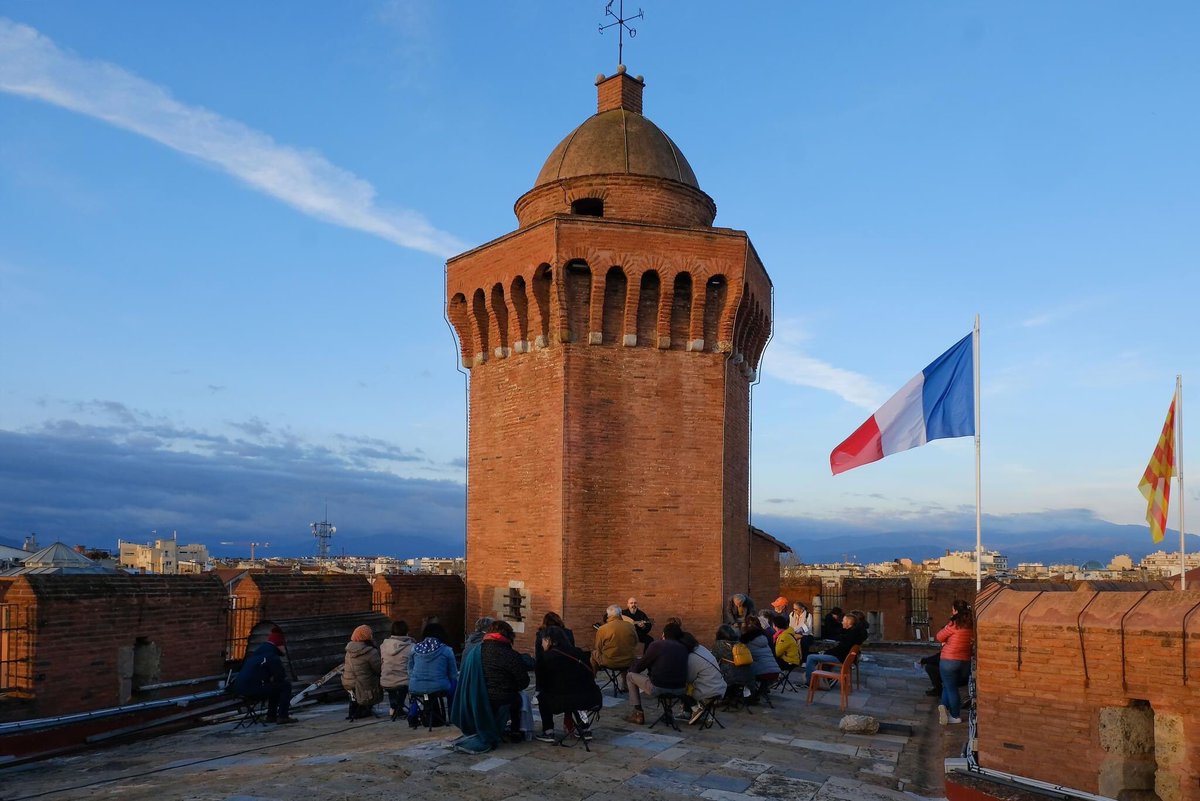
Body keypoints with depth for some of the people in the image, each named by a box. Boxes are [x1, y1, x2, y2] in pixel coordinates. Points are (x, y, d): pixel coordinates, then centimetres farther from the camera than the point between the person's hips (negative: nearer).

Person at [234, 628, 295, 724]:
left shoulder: (256, 653, 20)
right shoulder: (272, 657, -9)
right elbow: (281, 678, -5)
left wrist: (271, 679, 16)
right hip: (253, 691, -10)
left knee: (274, 686, 27)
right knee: (286, 685, -1)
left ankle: (271, 716, 26)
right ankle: (283, 716, -1)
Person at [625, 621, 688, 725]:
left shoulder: (656, 645, -4)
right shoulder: (683, 648, 10)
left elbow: (641, 664, 2)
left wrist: (631, 669, 26)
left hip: (658, 688, -5)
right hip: (680, 690, 5)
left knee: (631, 676, 17)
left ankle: (638, 713, 15)